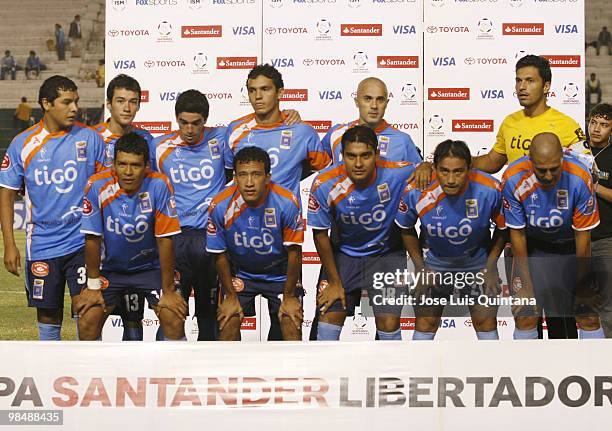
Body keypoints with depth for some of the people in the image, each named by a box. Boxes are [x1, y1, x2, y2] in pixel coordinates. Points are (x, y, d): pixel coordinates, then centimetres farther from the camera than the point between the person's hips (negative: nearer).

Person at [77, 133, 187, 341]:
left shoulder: (159, 186, -22)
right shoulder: (98, 186, -21)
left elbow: (165, 240, -17)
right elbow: (92, 239, -12)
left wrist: (168, 291, -15)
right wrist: (93, 286, -7)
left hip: (151, 267, -1)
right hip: (111, 268, 1)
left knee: (174, 320, -17)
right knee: (87, 322, -12)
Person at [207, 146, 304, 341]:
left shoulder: (287, 203, -26)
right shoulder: (220, 206, -22)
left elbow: (294, 252, -14)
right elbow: (220, 255, -8)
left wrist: (289, 296, -8)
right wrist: (230, 296, -4)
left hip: (280, 273, -1)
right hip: (240, 273, 1)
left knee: (291, 320, -12)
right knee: (229, 320, -10)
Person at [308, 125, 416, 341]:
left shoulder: (399, 175, -26)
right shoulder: (324, 184, -23)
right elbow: (320, 234, -9)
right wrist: (334, 281, -5)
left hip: (387, 254, -1)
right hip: (342, 254, 1)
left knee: (389, 325, -8)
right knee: (328, 316, -4)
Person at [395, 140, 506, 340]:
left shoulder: (490, 190, -27)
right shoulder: (417, 191, -26)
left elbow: (503, 229, -7)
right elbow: (406, 229, -4)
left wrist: (491, 266, -8)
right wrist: (420, 267, -4)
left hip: (478, 262, 0)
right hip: (436, 262, 0)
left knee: (486, 324, 0)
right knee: (425, 324, 2)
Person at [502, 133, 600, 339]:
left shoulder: (580, 178, -29)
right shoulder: (513, 179, -26)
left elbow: (583, 235, -16)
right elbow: (517, 234, -12)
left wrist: (582, 285, -7)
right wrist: (527, 284, -8)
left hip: (571, 246, 0)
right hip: (534, 246, 0)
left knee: (589, 314, -7)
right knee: (526, 316, -9)